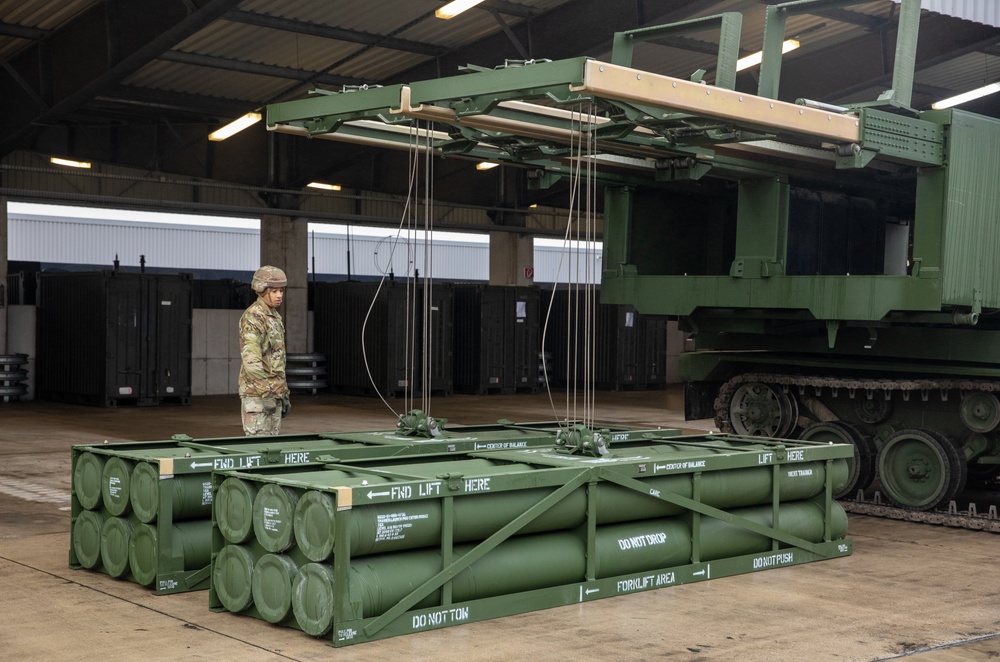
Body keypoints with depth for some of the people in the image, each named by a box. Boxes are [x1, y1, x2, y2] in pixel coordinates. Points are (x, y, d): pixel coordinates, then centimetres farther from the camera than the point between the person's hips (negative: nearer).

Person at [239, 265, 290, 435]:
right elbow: (251, 360, -22)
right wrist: (265, 393, -25)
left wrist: (284, 394, 20)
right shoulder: (252, 317, -13)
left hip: (274, 394, 9)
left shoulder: (275, 317, 16)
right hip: (257, 395, -9)